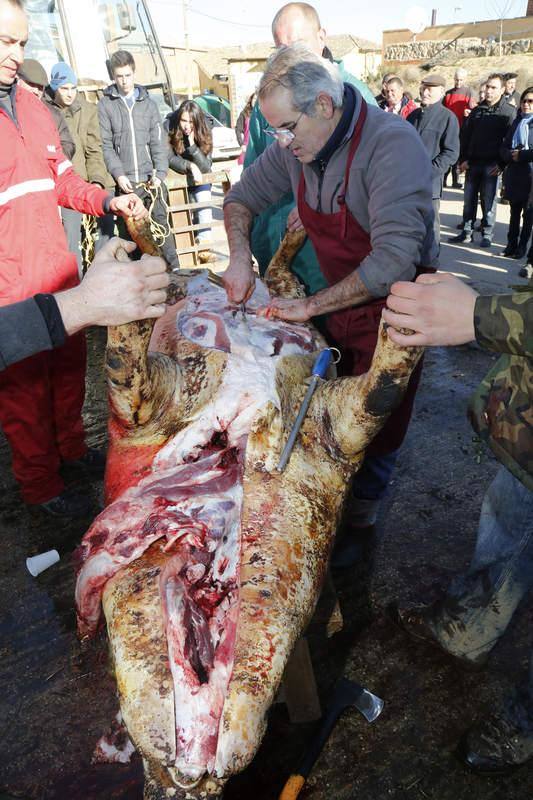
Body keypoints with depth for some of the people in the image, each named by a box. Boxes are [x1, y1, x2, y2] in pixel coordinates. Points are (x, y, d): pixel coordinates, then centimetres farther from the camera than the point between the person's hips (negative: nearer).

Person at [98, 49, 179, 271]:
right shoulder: (105, 105, 6)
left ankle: (174, 269, 7)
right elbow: (105, 145, -1)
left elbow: (159, 141, 6)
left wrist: (160, 173, -7)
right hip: (125, 182, -1)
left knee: (162, 226, 0)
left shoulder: (147, 102, 13)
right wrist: (118, 174, -13)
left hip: (151, 179, 2)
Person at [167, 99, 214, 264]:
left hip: (200, 181, 1)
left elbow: (206, 168, -19)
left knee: (203, 203, -20)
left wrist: (192, 144, -31)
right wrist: (190, 167, -33)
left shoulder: (204, 135, -14)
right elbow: (170, 159, -18)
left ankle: (203, 247, -18)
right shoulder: (170, 130, -18)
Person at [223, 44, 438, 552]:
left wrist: (310, 306, -28)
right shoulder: (295, 147, -6)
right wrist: (239, 258, -9)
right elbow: (242, 197, 9)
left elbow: (394, 261, -36)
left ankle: (360, 517, 33)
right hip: (338, 301, 6)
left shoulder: (391, 144, -27)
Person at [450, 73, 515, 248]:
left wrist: (502, 164, -11)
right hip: (472, 163, 4)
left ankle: (487, 235, 8)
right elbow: (465, 135, 12)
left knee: (488, 201, 0)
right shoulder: (477, 110, 13)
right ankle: (467, 232, 16)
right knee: (469, 199, 7)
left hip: (492, 165, -4)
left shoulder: (509, 112, 0)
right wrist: (463, 159, 1)